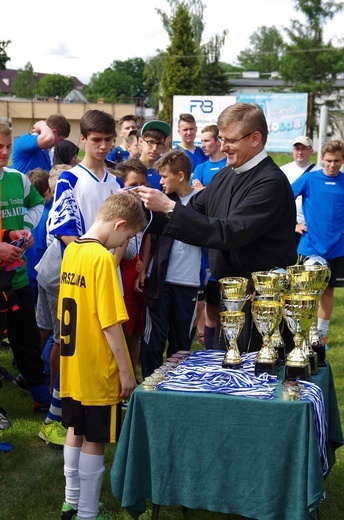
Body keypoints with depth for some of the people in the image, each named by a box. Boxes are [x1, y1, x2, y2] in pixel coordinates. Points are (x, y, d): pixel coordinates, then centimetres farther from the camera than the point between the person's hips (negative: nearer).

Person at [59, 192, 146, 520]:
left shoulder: (71, 250, 4)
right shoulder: (102, 258, -20)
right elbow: (110, 323, -21)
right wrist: (126, 370, -15)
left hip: (71, 364, 8)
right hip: (97, 369, -8)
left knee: (75, 431, 19)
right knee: (94, 441, 4)